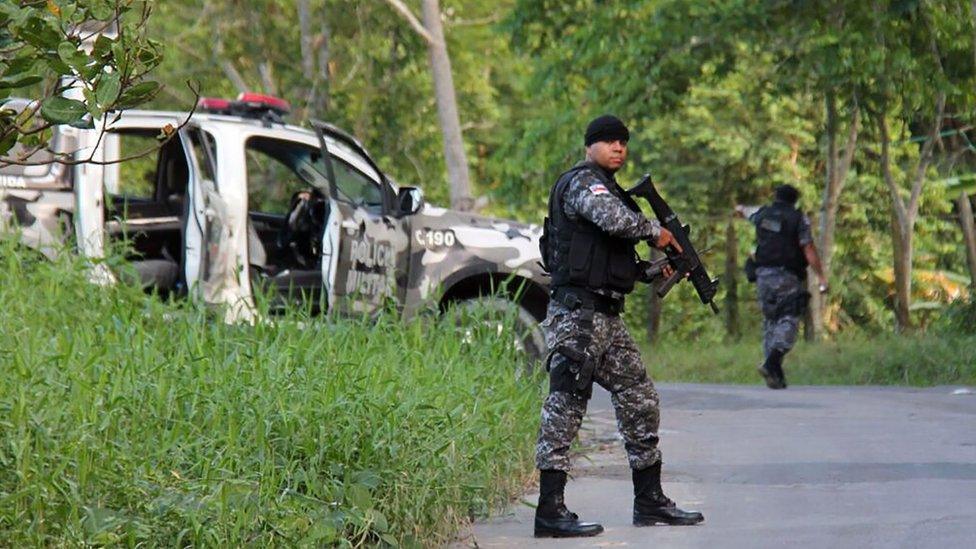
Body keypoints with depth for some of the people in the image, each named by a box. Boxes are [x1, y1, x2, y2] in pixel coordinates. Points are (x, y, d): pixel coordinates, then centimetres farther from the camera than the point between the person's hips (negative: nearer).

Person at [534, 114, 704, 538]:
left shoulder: (607, 187, 22)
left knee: (641, 402, 12)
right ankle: (550, 511, -8)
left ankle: (650, 502, 19)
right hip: (577, 313, -10)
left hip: (607, 318, 10)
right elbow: (617, 220, -28)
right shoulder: (582, 182, -8)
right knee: (565, 408, -9)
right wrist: (656, 232, -9)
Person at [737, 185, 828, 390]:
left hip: (763, 274, 5)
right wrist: (821, 276, -7)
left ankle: (775, 373, 7)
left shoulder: (762, 214, 12)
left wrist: (741, 209, 61)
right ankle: (772, 364, -29)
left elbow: (748, 212, 37)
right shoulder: (799, 218, -2)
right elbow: (809, 249, -8)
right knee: (788, 321, -8)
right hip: (788, 277, -5)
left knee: (770, 321, 11)